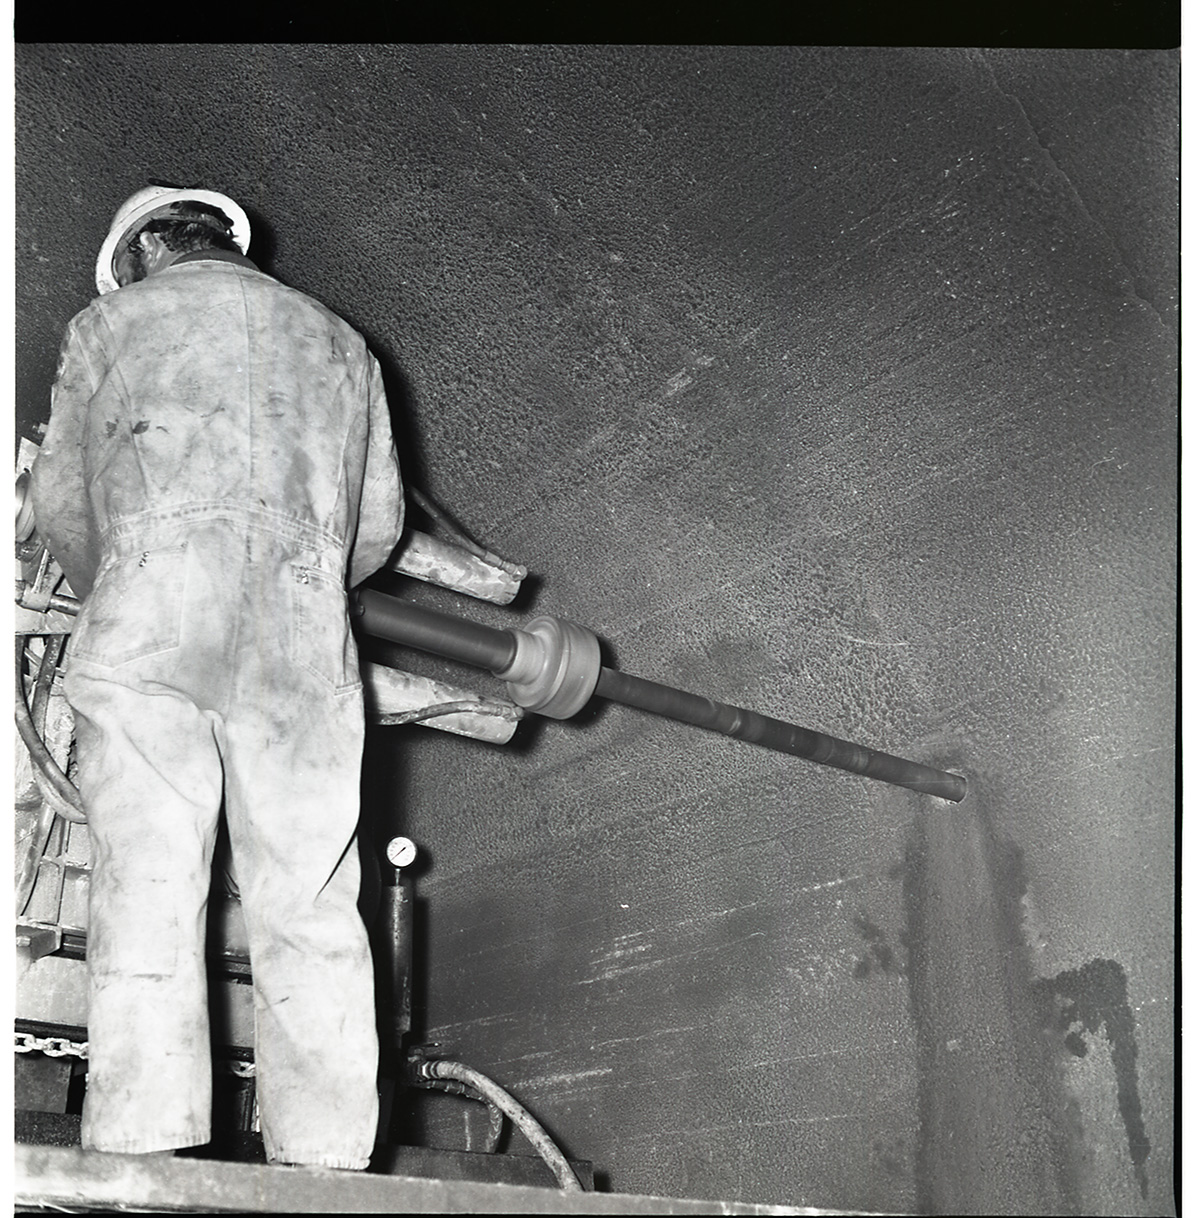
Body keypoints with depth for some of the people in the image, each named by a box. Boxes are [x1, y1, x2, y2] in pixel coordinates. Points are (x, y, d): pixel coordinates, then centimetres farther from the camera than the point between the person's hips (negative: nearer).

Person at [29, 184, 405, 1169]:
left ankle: (141, 1153, -16)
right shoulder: (339, 341, 29)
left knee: (146, 883, -7)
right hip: (304, 631, 2)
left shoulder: (113, 322, 21)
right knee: (309, 903, -2)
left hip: (153, 604, -2)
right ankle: (325, 1158, -7)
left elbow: (60, 500, 21)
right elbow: (379, 523, 22)